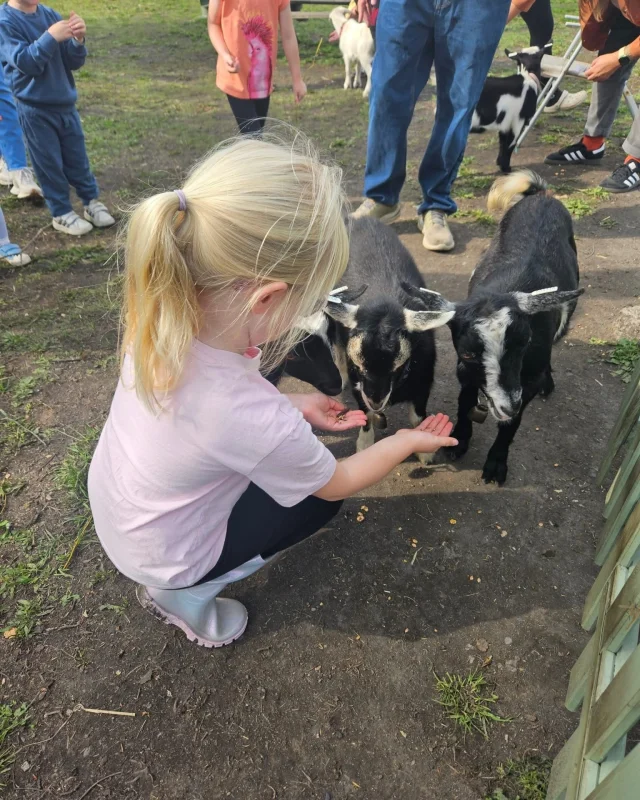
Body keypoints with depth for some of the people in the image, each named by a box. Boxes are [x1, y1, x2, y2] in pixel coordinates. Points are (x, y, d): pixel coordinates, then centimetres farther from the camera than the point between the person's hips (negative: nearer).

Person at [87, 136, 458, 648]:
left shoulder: (163, 317, -23)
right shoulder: (262, 423, -40)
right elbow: (338, 483, -16)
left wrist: (295, 407, -3)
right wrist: (408, 441, -1)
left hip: (112, 505, 5)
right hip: (163, 557, -5)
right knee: (322, 497, 10)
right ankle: (184, 593, 10)